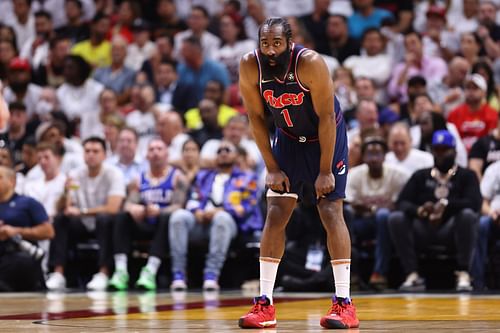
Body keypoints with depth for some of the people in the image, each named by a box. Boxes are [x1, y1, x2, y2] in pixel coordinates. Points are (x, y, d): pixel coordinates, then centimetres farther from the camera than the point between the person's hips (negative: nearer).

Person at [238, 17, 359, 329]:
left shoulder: (310, 63, -31)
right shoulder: (250, 67, -20)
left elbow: (326, 118, -24)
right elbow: (257, 118, -7)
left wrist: (325, 171, -21)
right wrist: (272, 168, -9)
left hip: (327, 136, -4)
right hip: (288, 138, 4)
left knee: (331, 212, -10)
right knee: (276, 214, -4)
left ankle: (345, 304, -7)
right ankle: (265, 305, -1)